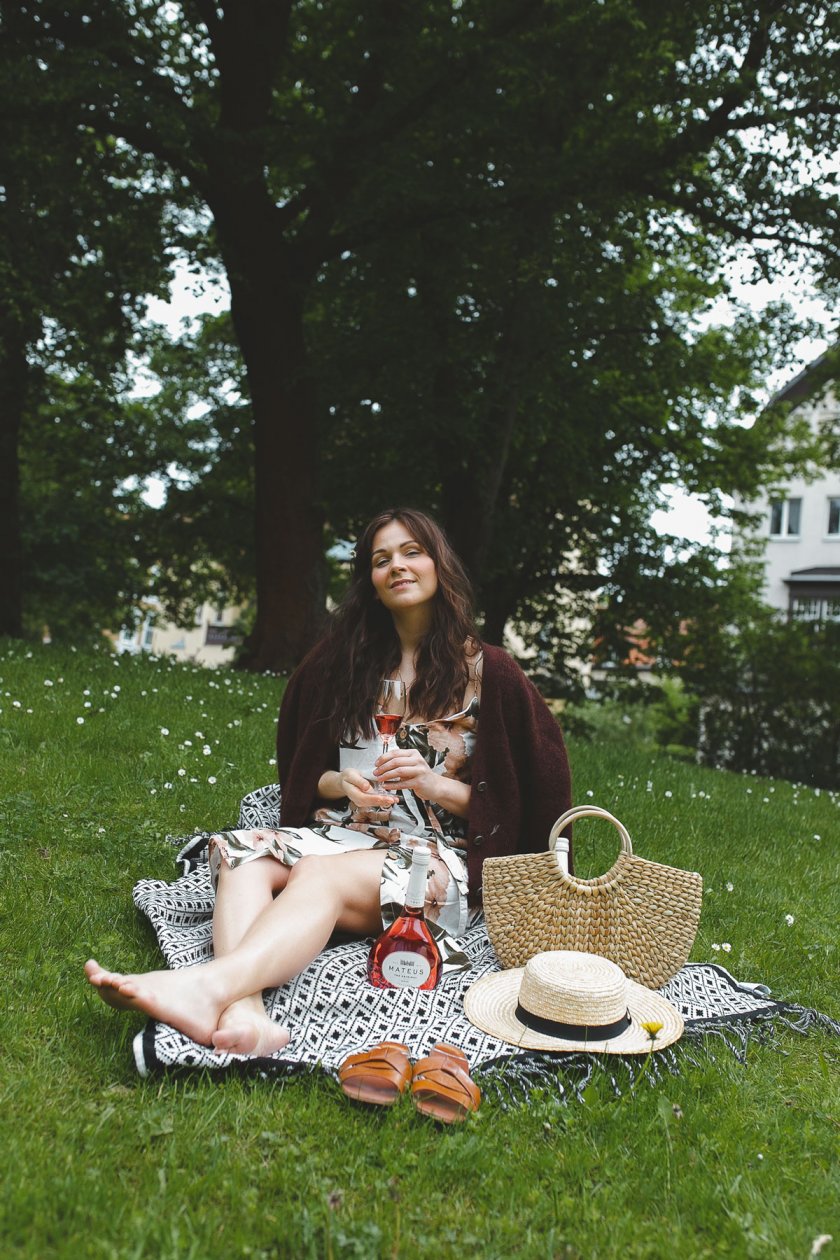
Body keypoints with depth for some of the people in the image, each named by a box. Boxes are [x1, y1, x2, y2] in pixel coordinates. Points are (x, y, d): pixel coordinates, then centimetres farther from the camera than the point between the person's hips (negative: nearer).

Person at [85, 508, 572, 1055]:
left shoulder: (489, 673, 4)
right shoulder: (345, 661, 15)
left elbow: (509, 804, 4)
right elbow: (301, 773, 20)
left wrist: (435, 785, -12)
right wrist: (341, 784, -4)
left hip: (440, 857, -4)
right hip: (342, 834, 5)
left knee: (321, 875, -35)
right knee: (242, 851, -27)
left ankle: (208, 985, -60)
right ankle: (244, 1013, -52)